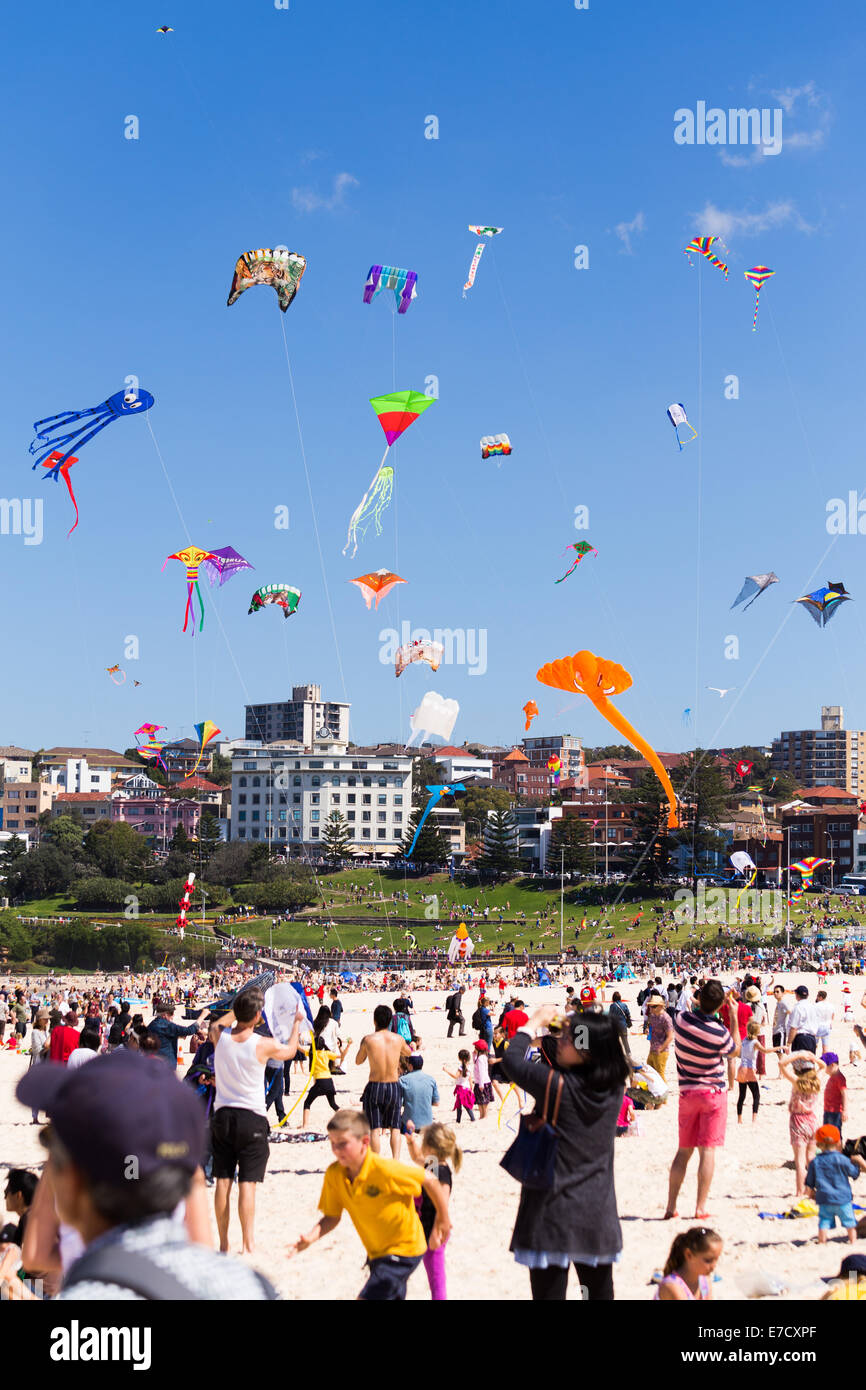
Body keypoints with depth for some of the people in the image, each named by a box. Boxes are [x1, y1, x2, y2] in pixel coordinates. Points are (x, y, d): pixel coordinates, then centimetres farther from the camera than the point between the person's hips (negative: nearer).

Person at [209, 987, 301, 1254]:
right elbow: (290, 1051, 10)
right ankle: (248, 1245, 0)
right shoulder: (263, 1045, -13)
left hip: (222, 1115, 4)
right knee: (247, 1184, -2)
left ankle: (223, 1243, 17)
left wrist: (240, 1009, 28)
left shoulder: (220, 1036, -5)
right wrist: (297, 1024, 26)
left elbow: (217, 1023, 22)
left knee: (223, 1181, 9)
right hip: (252, 1118, -3)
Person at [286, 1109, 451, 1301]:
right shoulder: (334, 1174, -10)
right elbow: (332, 1217, 0)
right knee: (393, 1297, 23)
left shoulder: (384, 1170, -28)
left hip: (404, 1250, -7)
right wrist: (311, 1237, -20)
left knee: (367, 1298, -18)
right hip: (376, 1253, 7)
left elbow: (429, 1180, -17)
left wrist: (443, 1219, -4)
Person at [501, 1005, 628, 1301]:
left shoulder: (558, 1085, -20)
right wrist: (548, 1031, 7)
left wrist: (533, 1025, 5)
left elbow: (512, 1060, -6)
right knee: (599, 1292, 17)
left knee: (549, 1292, 3)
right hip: (598, 1216, 6)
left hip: (554, 1215, -6)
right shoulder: (614, 1085, -3)